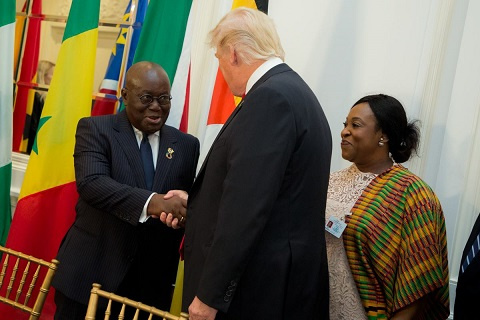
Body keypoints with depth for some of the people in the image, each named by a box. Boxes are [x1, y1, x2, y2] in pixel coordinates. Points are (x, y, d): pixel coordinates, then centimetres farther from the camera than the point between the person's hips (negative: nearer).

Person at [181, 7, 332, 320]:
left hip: (258, 288, -9)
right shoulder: (293, 90, 11)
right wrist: (192, 202, 18)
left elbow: (246, 207, -24)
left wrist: (210, 294, -20)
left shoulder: (270, 97, -18)